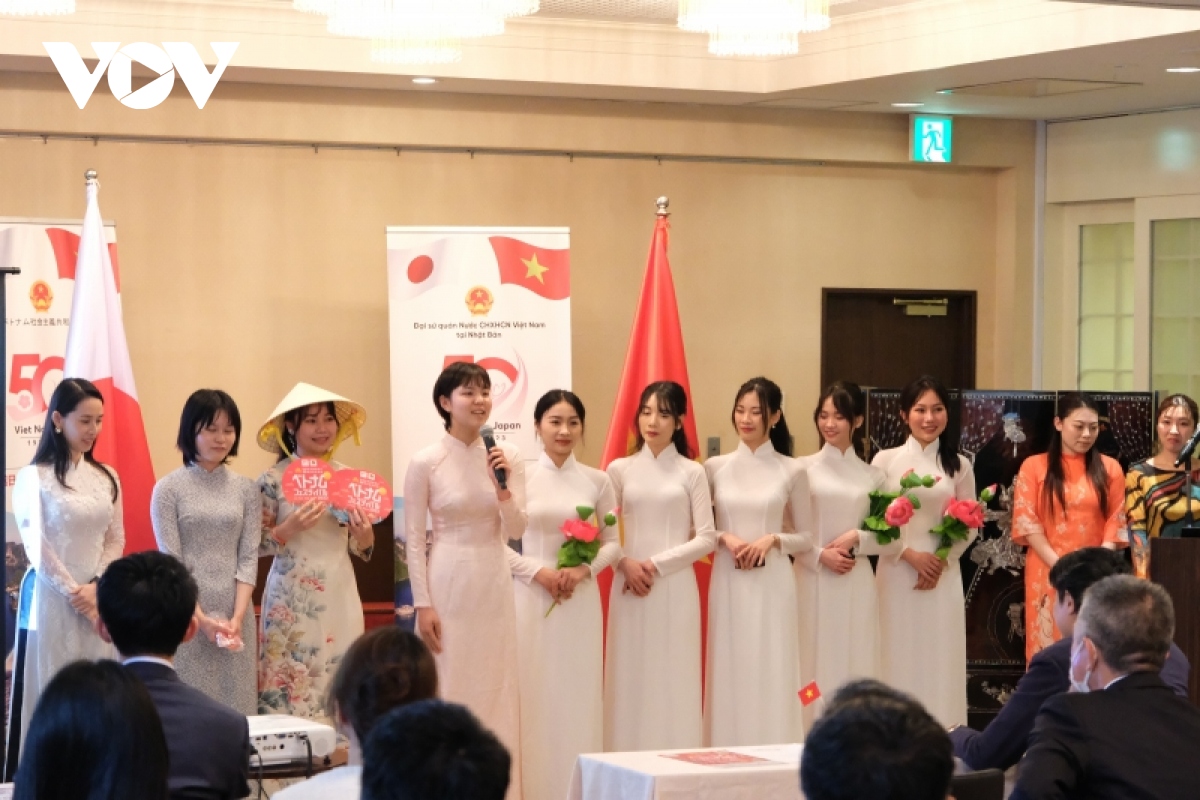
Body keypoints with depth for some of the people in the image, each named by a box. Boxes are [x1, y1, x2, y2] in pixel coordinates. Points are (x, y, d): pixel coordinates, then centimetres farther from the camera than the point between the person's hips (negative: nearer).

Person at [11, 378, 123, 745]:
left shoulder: (107, 477, 9)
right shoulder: (34, 477, -5)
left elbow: (116, 540, 8)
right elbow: (36, 546, -7)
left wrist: (95, 587, -6)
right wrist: (73, 592, -9)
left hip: (100, 599, 4)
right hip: (55, 599, -4)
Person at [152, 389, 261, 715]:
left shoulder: (247, 490, 8)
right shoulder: (168, 489, 0)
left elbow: (249, 558, 3)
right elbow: (170, 562, -5)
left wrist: (237, 616, -10)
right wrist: (201, 618, -14)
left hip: (234, 614, 2)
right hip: (186, 615, -2)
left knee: (235, 701, 2)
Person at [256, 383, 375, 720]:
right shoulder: (274, 479, -4)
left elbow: (359, 548, 13)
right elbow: (257, 544, -3)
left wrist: (364, 534, -9)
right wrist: (291, 527, -18)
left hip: (339, 594, 4)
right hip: (292, 597, -3)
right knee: (291, 680, -4)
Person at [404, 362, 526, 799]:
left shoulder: (507, 456, 3)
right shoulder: (426, 462, -5)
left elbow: (516, 531, 2)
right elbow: (414, 540, -4)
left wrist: (503, 490, -16)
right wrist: (423, 605, -8)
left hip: (494, 586, 3)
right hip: (447, 585, -3)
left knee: (496, 690, 6)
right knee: (449, 688, 0)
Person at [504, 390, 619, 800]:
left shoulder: (597, 481, 5)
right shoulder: (518, 476, 0)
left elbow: (613, 542, 7)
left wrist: (584, 570, -11)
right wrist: (539, 571, -13)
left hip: (580, 601, 1)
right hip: (529, 598, -1)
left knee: (577, 693, 2)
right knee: (532, 693, -1)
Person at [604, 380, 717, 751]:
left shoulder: (691, 472, 4)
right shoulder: (620, 470, 8)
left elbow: (707, 538, -1)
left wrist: (657, 565, -9)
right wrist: (625, 563, -12)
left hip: (675, 587, -1)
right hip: (629, 585, 1)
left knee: (674, 680, -2)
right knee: (631, 679, 0)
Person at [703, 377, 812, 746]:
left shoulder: (791, 471, 2)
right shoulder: (715, 467, 6)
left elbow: (806, 537, 6)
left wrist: (773, 540, -12)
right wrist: (725, 538, -10)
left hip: (772, 586, -1)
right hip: (728, 584, 1)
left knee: (772, 677, -2)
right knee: (730, 676, 2)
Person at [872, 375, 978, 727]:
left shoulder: (958, 465, 7)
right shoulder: (886, 460, 1)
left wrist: (941, 563, -6)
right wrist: (910, 555, -12)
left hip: (943, 575, 1)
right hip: (897, 572, -1)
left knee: (939, 659, 1)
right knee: (898, 658, -1)